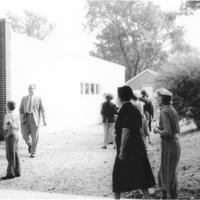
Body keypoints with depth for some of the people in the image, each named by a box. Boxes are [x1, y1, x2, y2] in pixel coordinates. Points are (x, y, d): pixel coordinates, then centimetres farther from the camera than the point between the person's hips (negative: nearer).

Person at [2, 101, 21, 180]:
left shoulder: (8, 115, -15)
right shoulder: (16, 115, 11)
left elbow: (11, 126, -28)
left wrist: (8, 135, -19)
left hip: (10, 135, -8)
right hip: (16, 135, 8)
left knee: (10, 155, -6)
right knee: (15, 154, 11)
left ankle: (10, 173, -5)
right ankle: (17, 172, 14)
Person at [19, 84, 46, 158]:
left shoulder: (38, 99, 3)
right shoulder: (24, 98, 11)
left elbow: (42, 110, 0)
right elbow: (21, 109, 12)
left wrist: (44, 120, -8)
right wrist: (21, 118, 1)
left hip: (34, 118, -2)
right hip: (25, 118, 2)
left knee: (34, 136, 0)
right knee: (25, 135, -4)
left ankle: (33, 152, 14)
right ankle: (29, 145, 29)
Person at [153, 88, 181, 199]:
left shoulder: (164, 112, -17)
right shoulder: (172, 110, 10)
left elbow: (167, 132, -24)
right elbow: (177, 130, 16)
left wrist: (157, 131, -7)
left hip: (169, 144, -9)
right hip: (175, 143, 9)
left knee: (170, 174, 1)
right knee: (163, 172, 20)